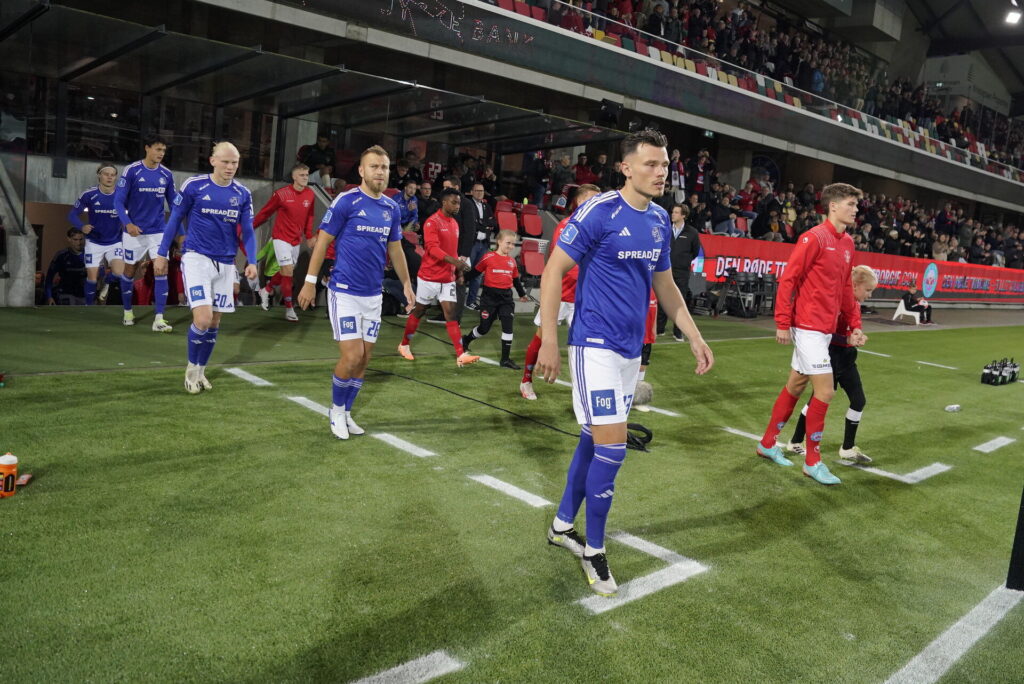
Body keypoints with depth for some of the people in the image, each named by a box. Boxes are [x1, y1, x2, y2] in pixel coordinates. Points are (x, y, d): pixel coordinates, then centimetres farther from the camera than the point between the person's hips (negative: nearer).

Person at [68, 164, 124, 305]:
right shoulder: (89, 194, -12)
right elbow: (72, 214, -6)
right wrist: (82, 226, -25)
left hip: (115, 242, 0)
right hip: (94, 242, 0)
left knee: (119, 272, -22)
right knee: (92, 276, 2)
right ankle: (89, 305, 20)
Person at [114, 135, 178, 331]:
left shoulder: (166, 174, 2)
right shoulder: (131, 171, -9)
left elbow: (173, 202, 11)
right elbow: (118, 200, -8)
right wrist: (128, 223, -23)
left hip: (158, 231, 2)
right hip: (134, 231, -2)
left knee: (162, 270, -9)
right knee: (129, 270, 10)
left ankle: (158, 319, -8)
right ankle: (128, 311, 30)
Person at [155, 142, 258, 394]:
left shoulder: (243, 194, 3)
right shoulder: (194, 186, -5)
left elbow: (247, 230, 6)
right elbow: (175, 219, 3)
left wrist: (251, 262, -8)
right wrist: (162, 254, 2)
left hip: (225, 264, 4)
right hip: (197, 258, -4)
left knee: (214, 321, 10)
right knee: (202, 318, -16)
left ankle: (200, 371, 28)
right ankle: (191, 368, 10)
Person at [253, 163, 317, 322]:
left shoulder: (310, 194, -2)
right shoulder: (281, 194, -14)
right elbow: (265, 213, -4)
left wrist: (309, 236, 9)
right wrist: (249, 228, 1)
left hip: (296, 240, 5)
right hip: (281, 237, -5)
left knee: (288, 272, 14)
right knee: (288, 270, -10)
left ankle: (266, 290, 40)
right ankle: (289, 308, 3)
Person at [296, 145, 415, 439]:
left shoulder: (391, 207, 8)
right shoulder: (346, 201, -9)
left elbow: (395, 248, 19)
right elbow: (323, 241, -5)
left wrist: (406, 283, 20)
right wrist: (310, 281, -7)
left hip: (373, 295, 6)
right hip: (344, 292, -6)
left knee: (365, 358, 8)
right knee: (352, 356, -10)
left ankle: (346, 413, 25)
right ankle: (336, 411, 14)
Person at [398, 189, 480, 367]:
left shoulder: (454, 223, 11)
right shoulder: (432, 222, -13)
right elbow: (433, 248, -25)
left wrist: (459, 271, 14)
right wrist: (454, 261, -36)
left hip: (448, 278, 6)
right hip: (429, 277, -6)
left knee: (451, 314, -2)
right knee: (418, 311, 8)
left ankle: (461, 355, -9)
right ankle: (404, 345, 27)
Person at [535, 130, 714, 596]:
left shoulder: (660, 220, 9)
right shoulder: (598, 212, -13)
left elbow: (665, 286, 19)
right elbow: (553, 271, -12)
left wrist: (695, 338, 17)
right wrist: (549, 341, -16)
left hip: (630, 348, 7)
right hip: (595, 344, -7)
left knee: (595, 440, 13)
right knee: (612, 446, -9)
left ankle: (563, 524, 31)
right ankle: (593, 549, 10)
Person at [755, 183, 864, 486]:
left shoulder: (847, 243, 12)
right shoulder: (814, 238, -13)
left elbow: (845, 288, 18)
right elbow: (788, 279, -14)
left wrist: (854, 324, 12)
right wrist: (782, 323, -17)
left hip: (825, 329, 9)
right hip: (809, 327, -9)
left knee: (796, 385, 16)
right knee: (825, 391, -7)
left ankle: (767, 443, 29)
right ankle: (812, 461, 7)